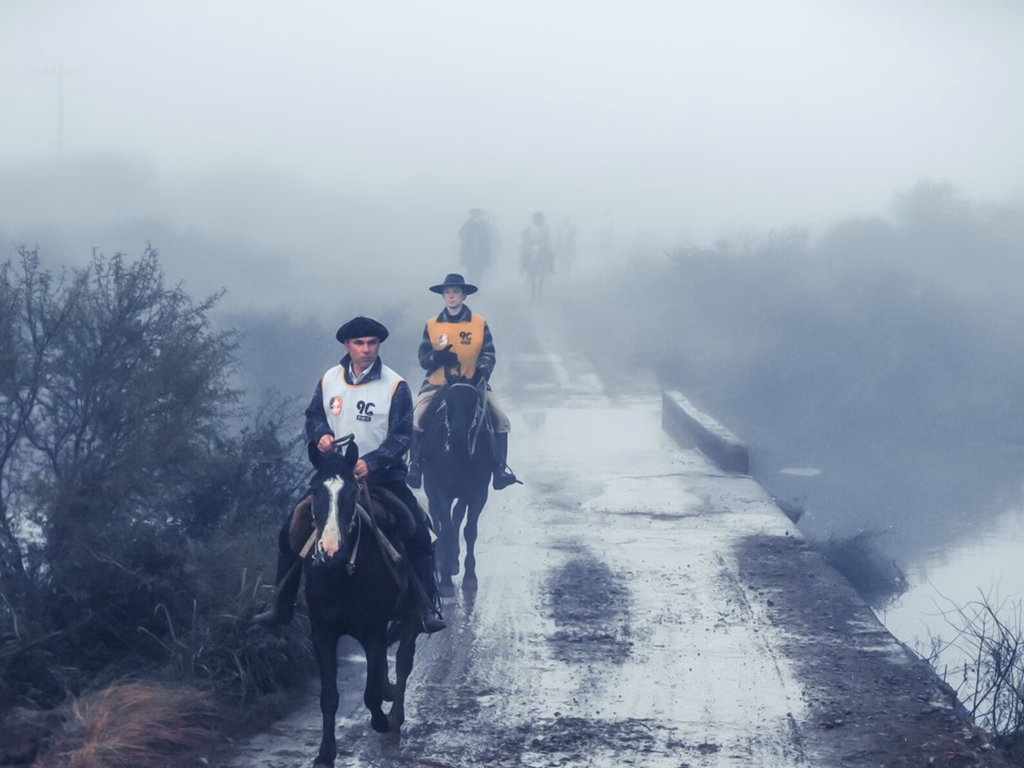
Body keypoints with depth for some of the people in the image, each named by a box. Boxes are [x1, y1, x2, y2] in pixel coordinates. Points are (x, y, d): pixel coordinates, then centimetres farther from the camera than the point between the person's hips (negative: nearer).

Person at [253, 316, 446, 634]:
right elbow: (313, 416, 13)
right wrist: (320, 435, -12)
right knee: (290, 532, -2)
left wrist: (371, 462, -30)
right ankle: (281, 607, 13)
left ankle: (428, 608, -6)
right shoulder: (329, 380, 1)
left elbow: (401, 437, -14)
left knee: (419, 534, -18)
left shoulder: (395, 386, -11)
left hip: (382, 475, -3)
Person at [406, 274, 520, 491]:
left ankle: (500, 468, -4)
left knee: (501, 419, -16)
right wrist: (439, 357, -20)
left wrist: (483, 369, -20)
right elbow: (423, 358, 2)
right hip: (437, 384, 0)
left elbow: (488, 353, 1)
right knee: (417, 418, -23)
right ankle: (416, 466, -8)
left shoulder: (480, 324, 0)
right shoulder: (431, 325, 3)